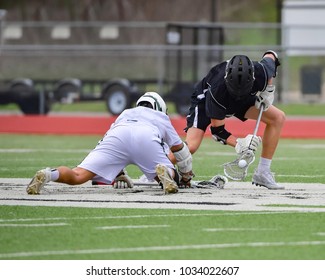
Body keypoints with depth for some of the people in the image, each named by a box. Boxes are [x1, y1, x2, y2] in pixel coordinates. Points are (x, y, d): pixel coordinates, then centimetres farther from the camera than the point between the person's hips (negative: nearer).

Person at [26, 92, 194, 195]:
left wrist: (119, 176, 56)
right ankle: (163, 172, -27)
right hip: (147, 138, -2)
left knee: (77, 176, -8)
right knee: (170, 178, 10)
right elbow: (180, 150, 50)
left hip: (117, 135, 2)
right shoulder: (161, 117, 42)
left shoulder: (126, 113, 47)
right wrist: (186, 176, 65)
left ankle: (49, 174, -40)